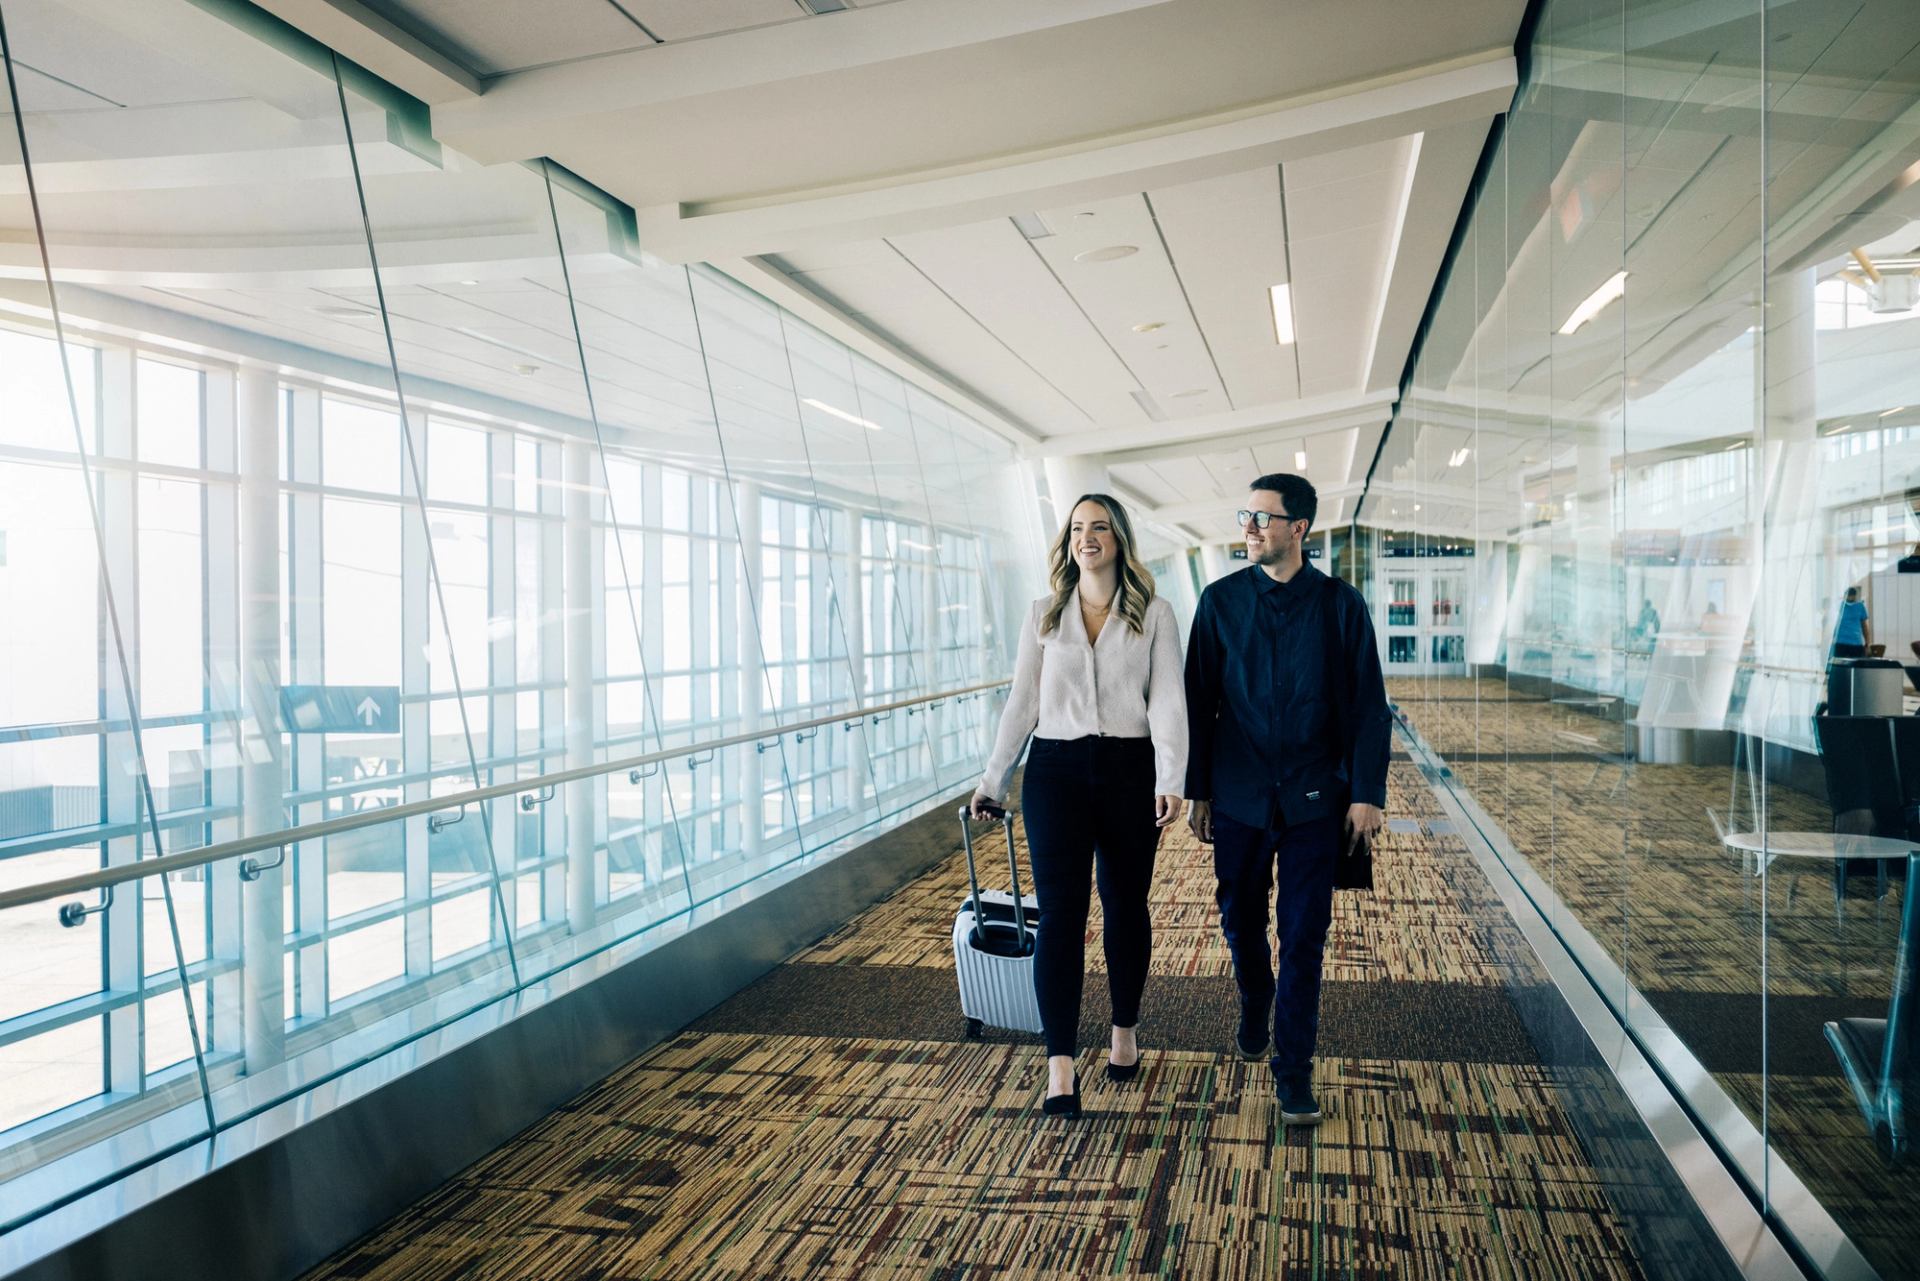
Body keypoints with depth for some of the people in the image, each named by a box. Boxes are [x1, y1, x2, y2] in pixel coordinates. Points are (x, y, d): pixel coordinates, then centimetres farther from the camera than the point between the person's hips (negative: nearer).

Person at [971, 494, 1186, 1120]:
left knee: (1125, 905, 11)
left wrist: (1170, 779, -17)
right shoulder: (1044, 615, 8)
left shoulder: (1154, 614, 2)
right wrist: (992, 781, 6)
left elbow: (1167, 698, -6)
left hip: (1129, 769, 0)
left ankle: (1125, 1031, 31)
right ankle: (1060, 1066, -8)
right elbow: (1022, 702, 9)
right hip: (1056, 769, 1)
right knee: (1060, 910, -7)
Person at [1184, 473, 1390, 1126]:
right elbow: (1199, 700, 4)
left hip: (1315, 798, -1)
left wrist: (1367, 794, -5)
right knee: (1240, 919, 14)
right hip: (1238, 796, 2)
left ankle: (1293, 1068, 13)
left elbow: (1368, 705, 0)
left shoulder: (1340, 604, -2)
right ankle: (1254, 1006, 43)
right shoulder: (1220, 601, 1)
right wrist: (1196, 791, 3)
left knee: (1303, 934, 1)